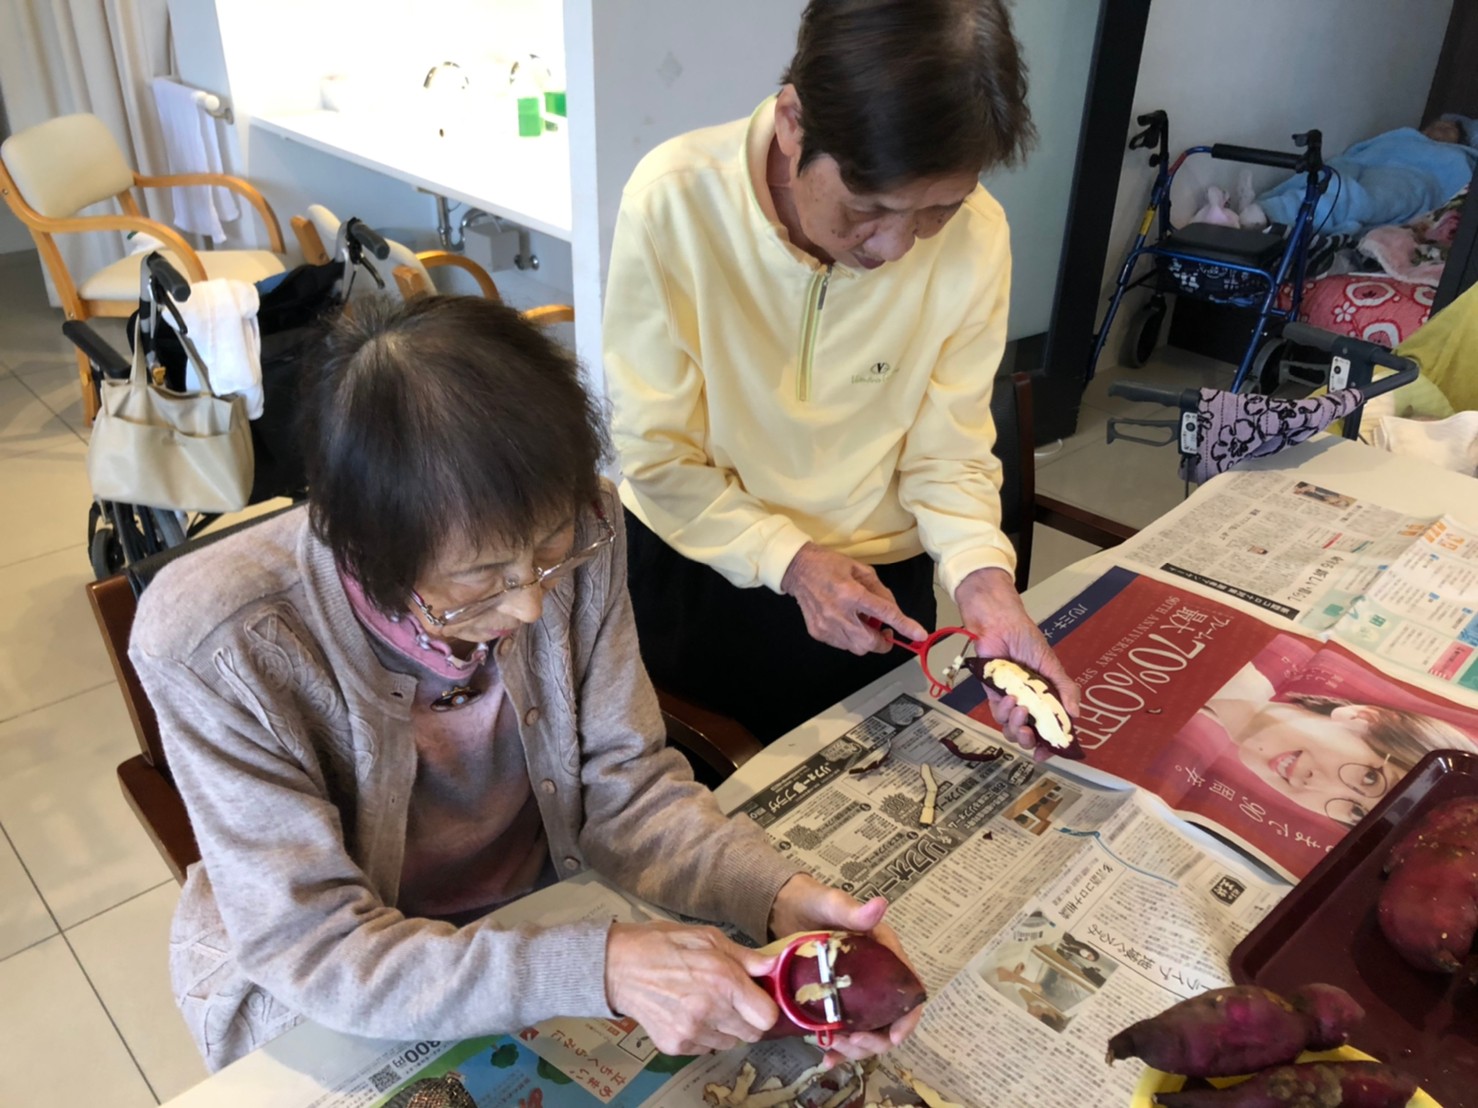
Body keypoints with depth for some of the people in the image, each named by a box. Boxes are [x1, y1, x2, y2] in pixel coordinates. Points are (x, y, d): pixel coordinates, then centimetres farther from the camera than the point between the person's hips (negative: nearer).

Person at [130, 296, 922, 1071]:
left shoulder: (577, 531, -19)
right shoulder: (211, 647, -29)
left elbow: (621, 780, -11)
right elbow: (312, 950, -24)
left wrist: (781, 897, -27)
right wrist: (598, 969, -34)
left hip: (541, 909, 3)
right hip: (312, 1000, -2)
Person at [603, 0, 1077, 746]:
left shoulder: (976, 237, -20)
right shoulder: (675, 200, -26)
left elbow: (947, 454, -11)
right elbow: (656, 451, -18)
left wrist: (982, 577, -29)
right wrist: (789, 561, -27)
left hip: (872, 585, 2)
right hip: (689, 559, -1)